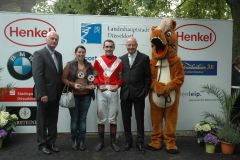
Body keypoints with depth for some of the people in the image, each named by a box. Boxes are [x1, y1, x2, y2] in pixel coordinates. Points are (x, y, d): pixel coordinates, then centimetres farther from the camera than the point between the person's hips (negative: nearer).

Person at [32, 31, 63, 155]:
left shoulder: (58, 55, 13)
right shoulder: (39, 54, -8)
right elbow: (37, 75, -16)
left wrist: (60, 91, 6)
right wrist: (42, 94, -21)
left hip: (55, 95, 7)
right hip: (44, 94, -6)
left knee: (53, 121, 13)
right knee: (42, 121, 6)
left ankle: (51, 143, 25)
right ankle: (42, 144, 20)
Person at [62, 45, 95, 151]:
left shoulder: (89, 65, 7)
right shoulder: (70, 64, -1)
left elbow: (92, 79, 16)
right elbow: (64, 79, -3)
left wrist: (93, 85, -4)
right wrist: (73, 85, -17)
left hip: (86, 96, 2)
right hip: (73, 95, -2)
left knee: (83, 119, 9)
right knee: (74, 119, 6)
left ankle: (82, 141, 19)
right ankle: (74, 141, 21)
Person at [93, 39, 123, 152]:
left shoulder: (118, 61, 5)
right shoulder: (98, 60, 4)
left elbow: (120, 77, 6)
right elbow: (95, 76, 3)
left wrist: (117, 86, -11)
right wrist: (99, 85, -13)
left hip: (113, 91, 0)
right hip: (101, 91, 0)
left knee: (113, 117, 6)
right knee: (101, 117, 7)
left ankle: (113, 141, 17)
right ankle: (101, 141, 18)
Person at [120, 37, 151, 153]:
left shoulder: (144, 58, 0)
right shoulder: (122, 59, 10)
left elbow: (148, 77, -2)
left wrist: (145, 92, -7)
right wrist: (120, 88, 0)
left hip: (138, 94, -3)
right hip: (125, 94, 3)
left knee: (140, 119, 6)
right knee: (126, 119, 11)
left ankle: (140, 142, 19)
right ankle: (128, 141, 25)